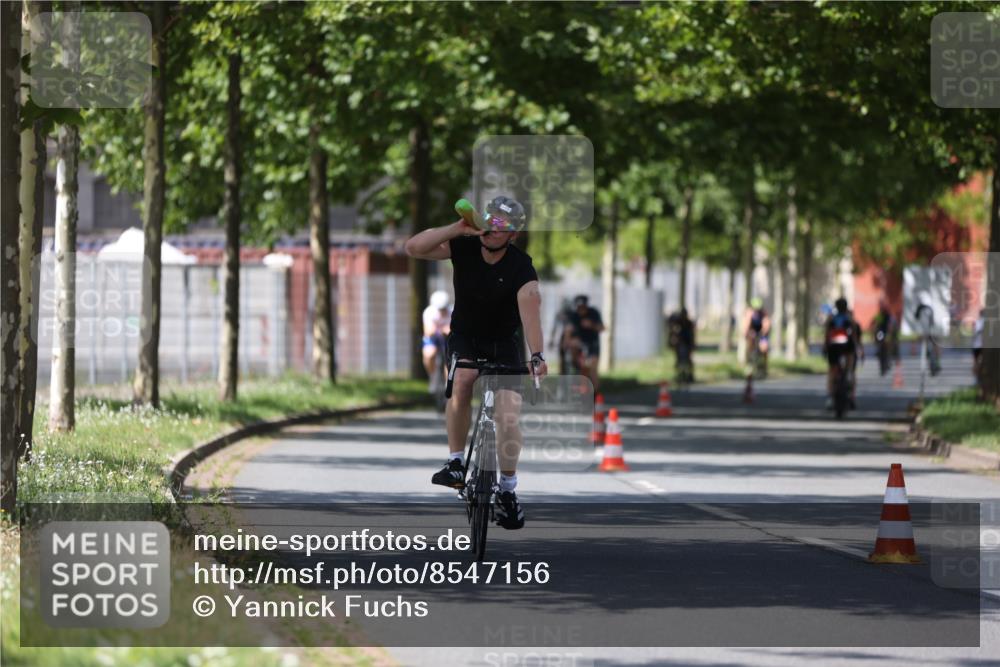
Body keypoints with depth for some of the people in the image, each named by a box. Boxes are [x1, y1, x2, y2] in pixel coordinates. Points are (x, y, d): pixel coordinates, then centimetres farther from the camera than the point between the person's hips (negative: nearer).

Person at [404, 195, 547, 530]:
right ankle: (455, 462, -20)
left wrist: (536, 357, -53)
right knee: (462, 379, -31)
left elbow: (530, 310, -38)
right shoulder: (464, 248, -15)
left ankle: (508, 489, 4)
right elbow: (413, 247, -23)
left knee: (509, 412, -14)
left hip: (503, 343, -1)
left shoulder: (521, 268, -23)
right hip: (464, 337, 1)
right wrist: (457, 228, -33)